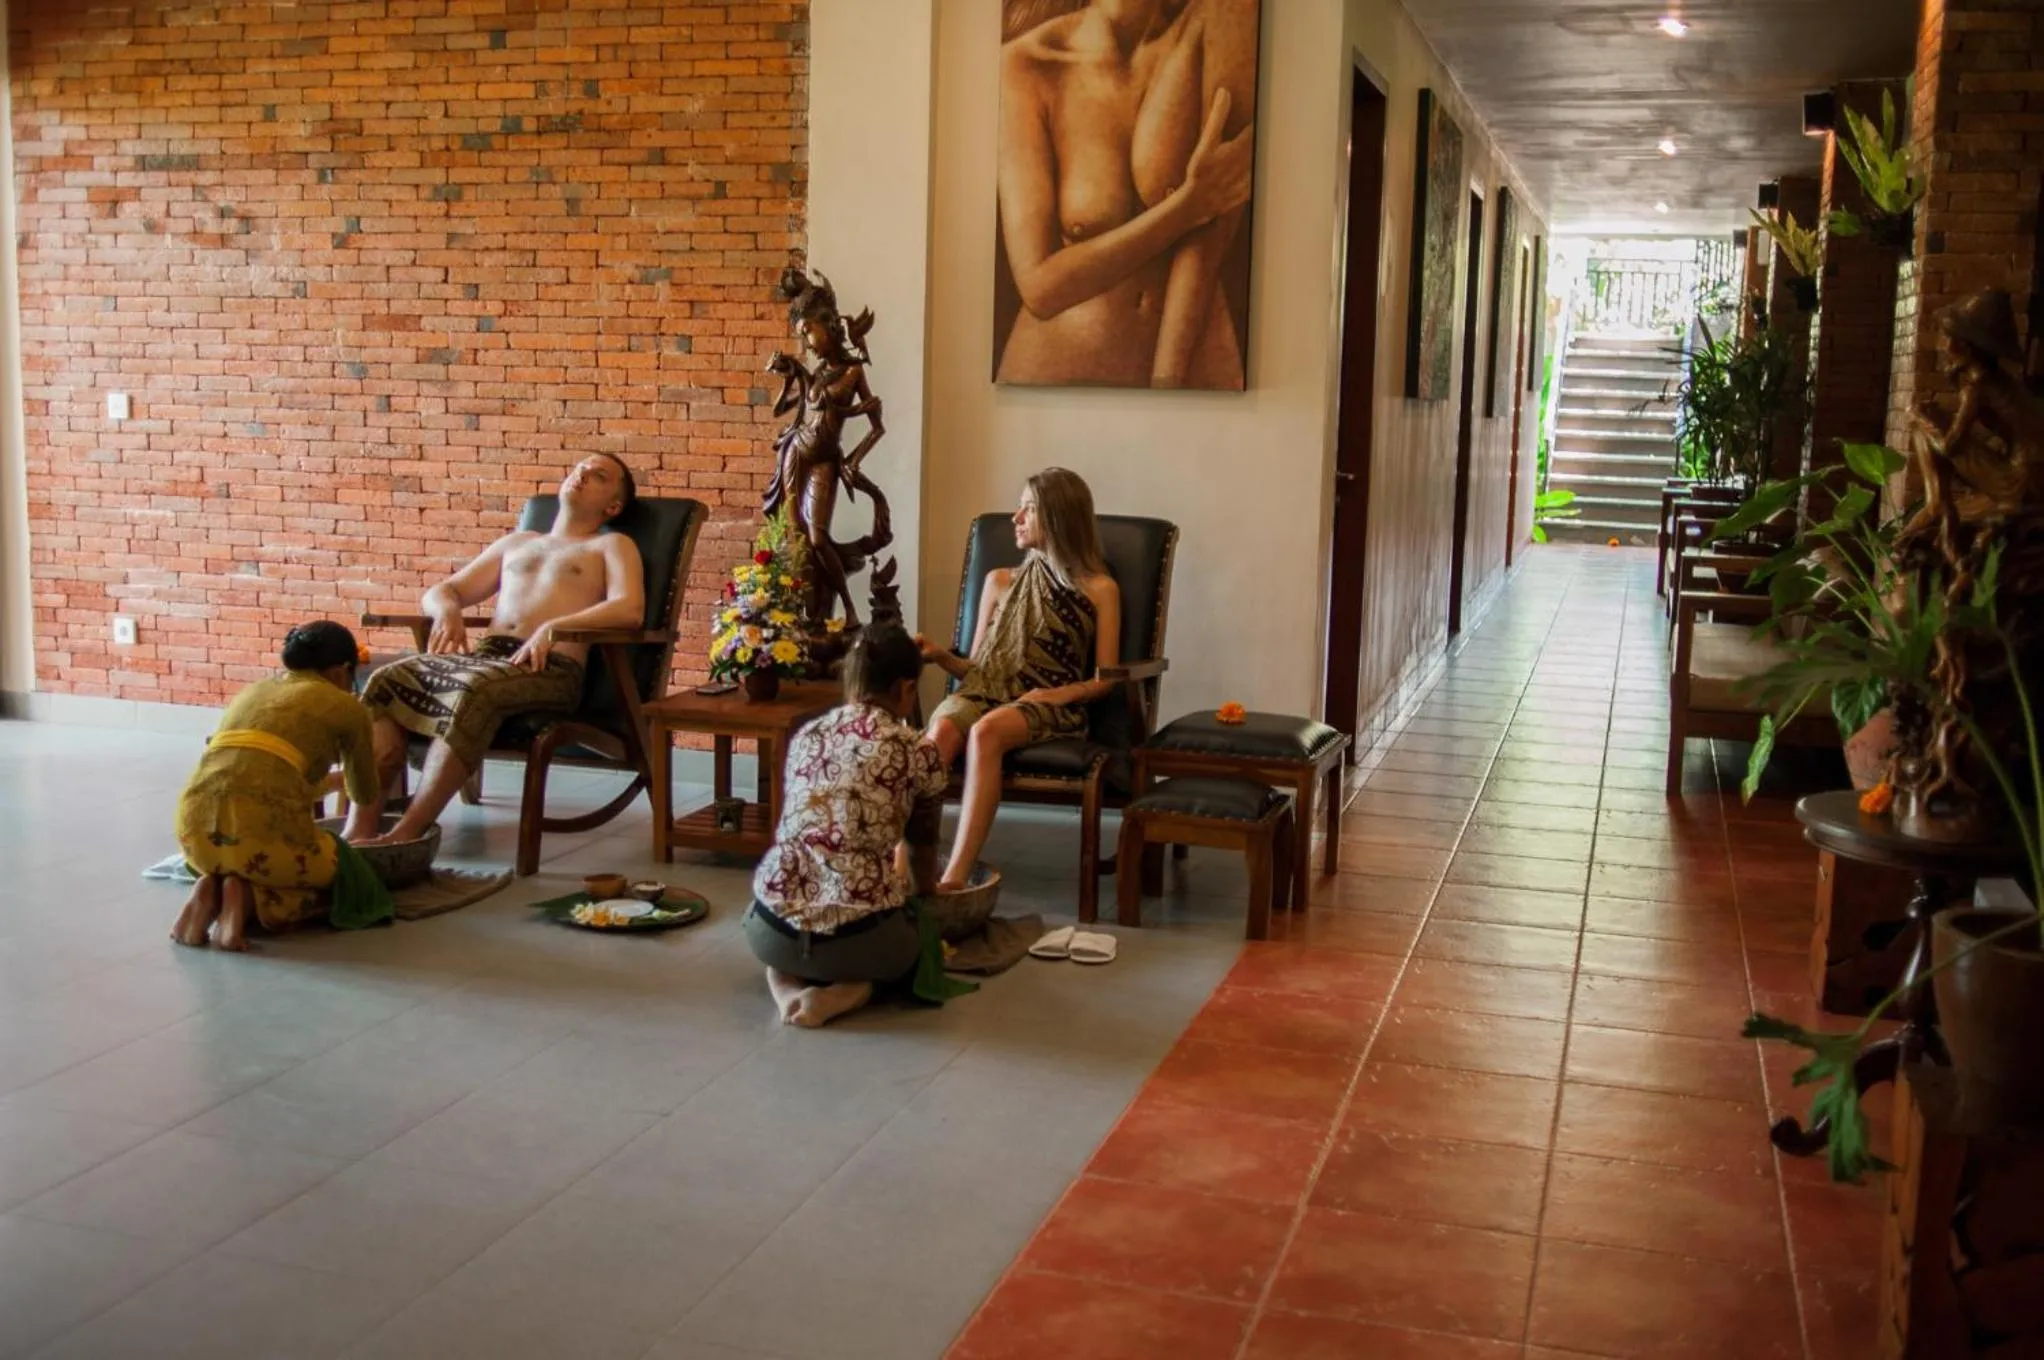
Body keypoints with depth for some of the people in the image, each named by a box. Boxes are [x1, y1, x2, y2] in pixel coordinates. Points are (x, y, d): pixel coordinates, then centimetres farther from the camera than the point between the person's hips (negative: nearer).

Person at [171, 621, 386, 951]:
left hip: (195, 829, 6)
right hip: (265, 825, -6)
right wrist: (348, 845, 52)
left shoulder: (251, 691, 29)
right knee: (335, 875, 24)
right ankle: (247, 899, -3)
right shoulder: (346, 707, 16)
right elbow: (367, 801, 30)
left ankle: (211, 892, 5)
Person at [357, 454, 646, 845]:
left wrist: (554, 628, -18)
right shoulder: (517, 542, 33)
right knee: (386, 682, -22)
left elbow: (629, 609, -4)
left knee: (473, 692, -37)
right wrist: (447, 609, 3)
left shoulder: (612, 546, 18)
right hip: (482, 653, 5)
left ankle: (407, 833, -41)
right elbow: (441, 591, 30)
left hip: (550, 666, -5)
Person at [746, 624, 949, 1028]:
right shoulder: (918, 752, 2)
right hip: (859, 939, -4)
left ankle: (788, 980, 8)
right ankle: (848, 989, 1)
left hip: (771, 932, 4)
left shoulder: (805, 737, 13)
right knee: (919, 935, 30)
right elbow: (922, 847, 20)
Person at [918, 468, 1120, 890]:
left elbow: (1104, 680, 6)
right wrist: (942, 656, 0)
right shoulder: (999, 582, 23)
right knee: (941, 731, -34)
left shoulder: (1099, 589, 11)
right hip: (984, 692, 3)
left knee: (987, 731, -38)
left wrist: (1062, 694, -13)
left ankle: (955, 878, -47)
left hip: (1048, 704, -3)